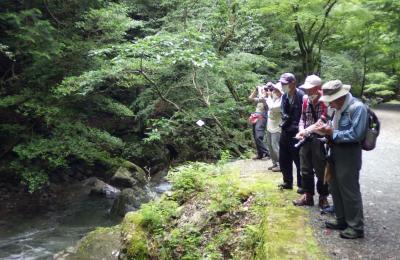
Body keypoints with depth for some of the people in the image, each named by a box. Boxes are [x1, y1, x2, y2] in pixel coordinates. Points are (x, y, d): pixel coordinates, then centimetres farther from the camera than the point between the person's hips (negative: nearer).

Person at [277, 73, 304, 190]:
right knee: (283, 160, 16)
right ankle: (287, 182, 32)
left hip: (296, 133, -8)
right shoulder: (284, 96, 7)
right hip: (285, 131, 8)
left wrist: (298, 129, -15)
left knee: (299, 161, 5)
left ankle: (302, 185, 20)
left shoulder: (301, 96, -17)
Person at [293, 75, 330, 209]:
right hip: (306, 140, 6)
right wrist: (301, 130, -3)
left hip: (319, 141, -6)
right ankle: (308, 195, 29)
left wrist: (306, 131, -25)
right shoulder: (305, 100, 5)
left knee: (321, 171, 7)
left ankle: (323, 197, 24)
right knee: (305, 169, 14)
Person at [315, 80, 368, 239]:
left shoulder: (357, 108, -18)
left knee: (350, 191, 1)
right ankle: (342, 220, 32)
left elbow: (355, 135, -22)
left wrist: (331, 133, -21)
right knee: (335, 189, 17)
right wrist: (326, 129, -4)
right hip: (336, 152, 9)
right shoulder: (340, 107, 8)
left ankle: (356, 227, 15)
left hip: (349, 155, -9)